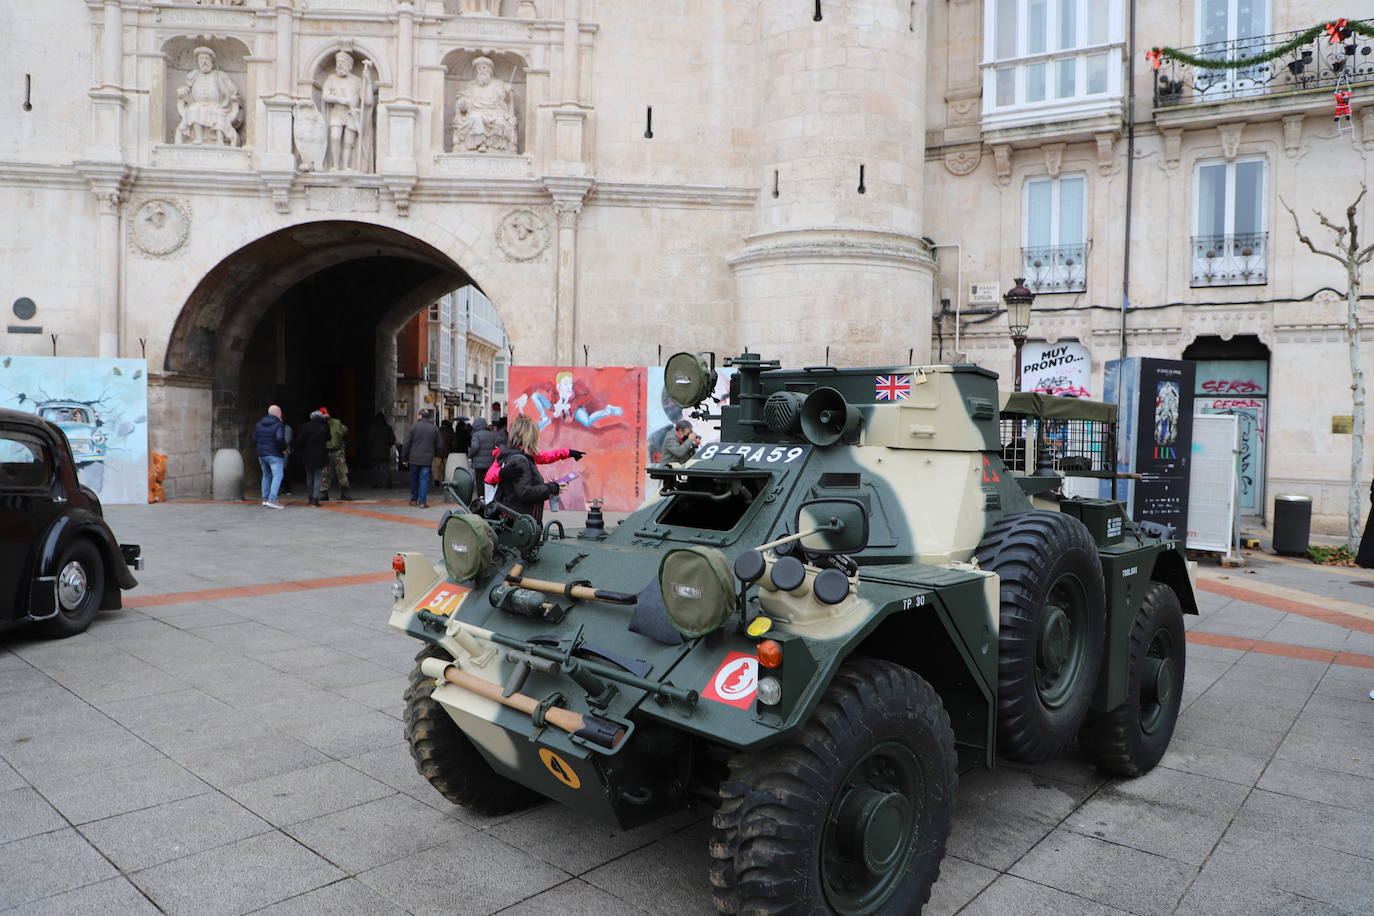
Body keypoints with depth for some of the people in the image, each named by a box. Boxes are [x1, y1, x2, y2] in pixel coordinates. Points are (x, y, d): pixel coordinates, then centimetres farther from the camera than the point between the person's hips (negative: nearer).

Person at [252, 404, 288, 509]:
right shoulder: (279, 424, -11)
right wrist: (284, 449, -12)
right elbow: (280, 438, -27)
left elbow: (254, 440, 9)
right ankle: (272, 500, -19)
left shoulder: (259, 424, 11)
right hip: (274, 455, -7)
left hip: (261, 454, 7)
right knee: (277, 476, -8)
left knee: (266, 475, 19)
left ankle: (265, 498, 22)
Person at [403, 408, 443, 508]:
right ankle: (422, 502, -5)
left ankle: (414, 500, 22)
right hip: (427, 459, 0)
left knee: (414, 479, 14)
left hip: (414, 458, 0)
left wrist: (404, 457, 4)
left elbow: (407, 443, -3)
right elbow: (438, 445, 5)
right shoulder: (435, 429, 2)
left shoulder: (414, 427, -4)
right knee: (424, 479, 0)